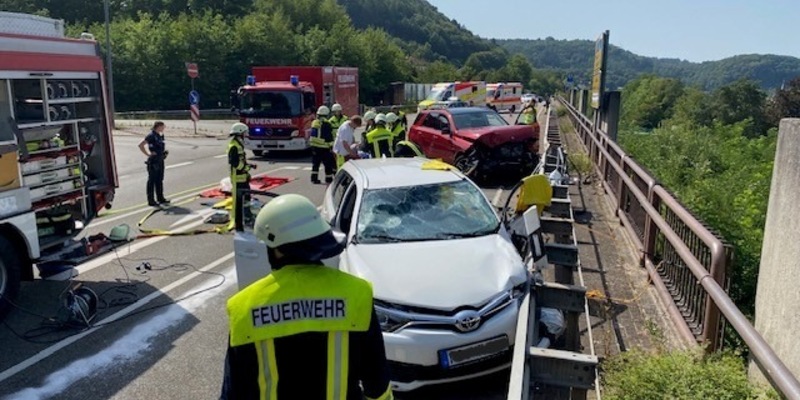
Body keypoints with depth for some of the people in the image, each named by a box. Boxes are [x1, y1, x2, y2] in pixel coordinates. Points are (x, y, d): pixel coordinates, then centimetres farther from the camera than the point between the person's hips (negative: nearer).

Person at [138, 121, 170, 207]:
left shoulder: (160, 135, 12)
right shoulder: (151, 135, -13)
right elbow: (140, 145, -20)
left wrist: (165, 152, 10)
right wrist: (148, 154, -18)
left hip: (160, 160, 9)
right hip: (153, 161, -9)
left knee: (159, 180, 15)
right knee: (152, 181, -2)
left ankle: (160, 199, 24)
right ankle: (151, 201, 4)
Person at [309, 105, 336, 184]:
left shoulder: (314, 122, 9)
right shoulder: (326, 124, -13)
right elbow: (329, 137, -15)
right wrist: (331, 146, -11)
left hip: (314, 146, 7)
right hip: (324, 147, -7)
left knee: (315, 163, 12)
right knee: (328, 163, 2)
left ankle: (314, 178, 12)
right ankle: (329, 179, 6)